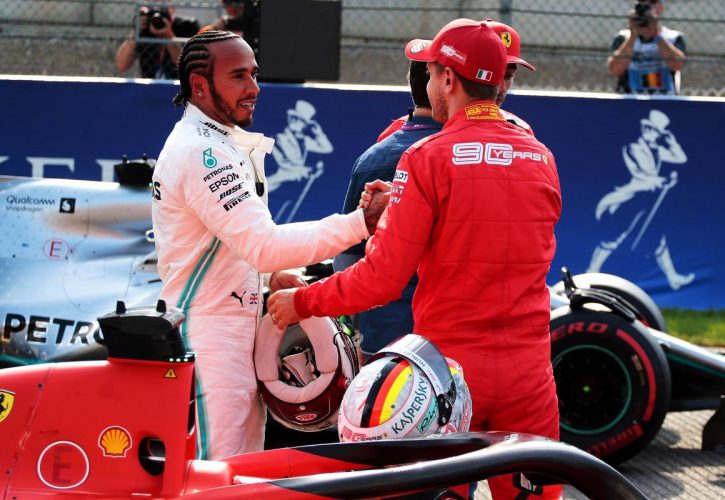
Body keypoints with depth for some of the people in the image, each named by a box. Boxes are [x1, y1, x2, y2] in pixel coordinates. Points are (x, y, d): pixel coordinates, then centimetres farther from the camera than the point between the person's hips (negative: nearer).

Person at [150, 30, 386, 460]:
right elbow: (265, 246, -26)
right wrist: (361, 223, -29)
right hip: (209, 340, -10)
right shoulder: (202, 152, -18)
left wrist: (274, 276, 7)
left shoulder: (219, 144, 16)